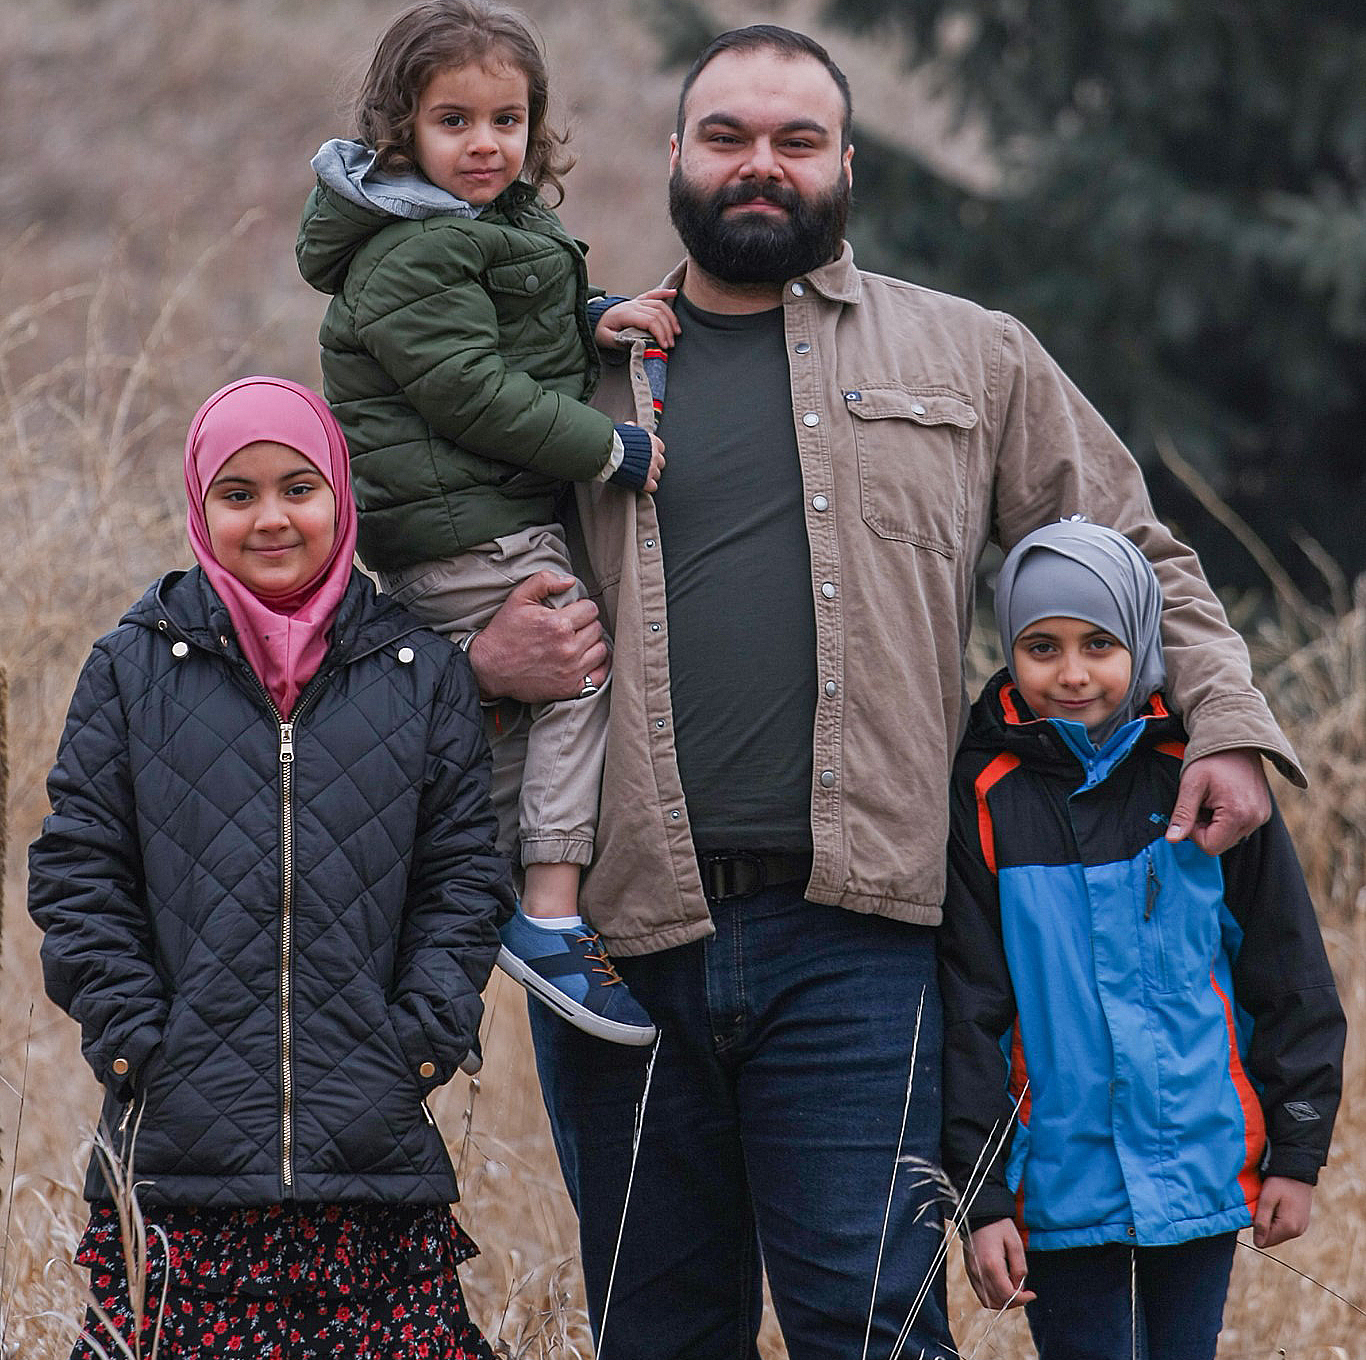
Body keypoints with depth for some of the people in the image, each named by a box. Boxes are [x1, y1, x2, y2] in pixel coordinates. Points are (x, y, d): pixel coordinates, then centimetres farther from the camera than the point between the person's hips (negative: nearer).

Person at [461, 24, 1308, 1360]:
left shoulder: (969, 359, 13)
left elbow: (1136, 555, 19)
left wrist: (1226, 723, 5)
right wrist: (483, 650, -2)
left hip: (850, 943, -2)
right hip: (620, 936, 2)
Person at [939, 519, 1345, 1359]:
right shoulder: (984, 795, -3)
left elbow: (1289, 975, 5)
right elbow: (967, 1012, -2)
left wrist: (1297, 1152, 3)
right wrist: (982, 1198, -6)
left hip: (1203, 1177, 1)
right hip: (1064, 1187, -1)